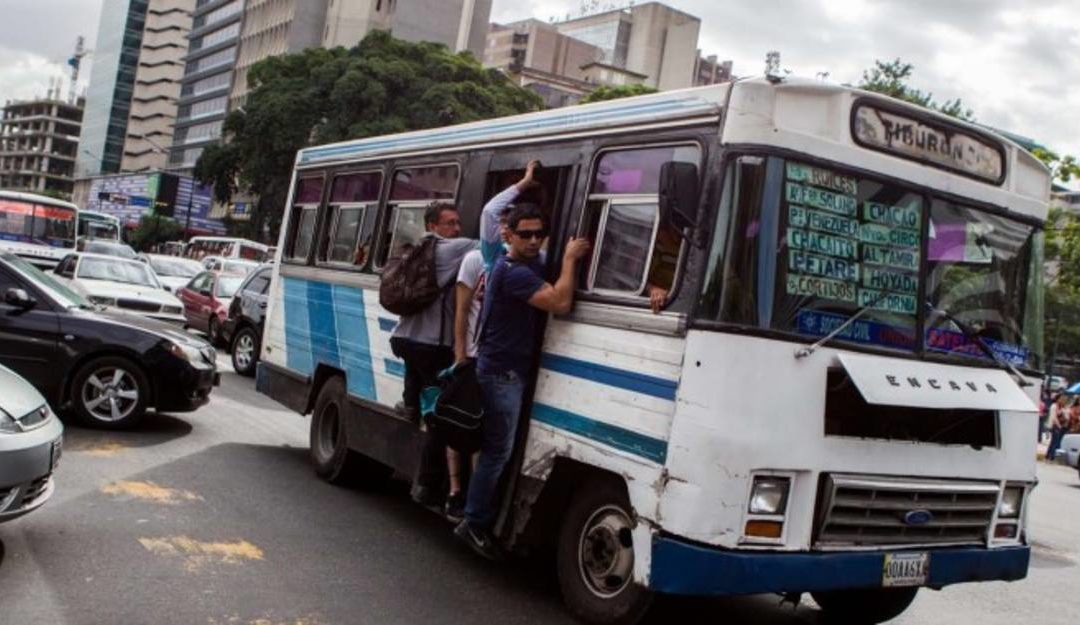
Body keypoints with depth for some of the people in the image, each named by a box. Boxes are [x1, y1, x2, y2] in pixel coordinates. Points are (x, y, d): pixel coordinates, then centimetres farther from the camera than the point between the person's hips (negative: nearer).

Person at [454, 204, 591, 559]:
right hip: (501, 373, -10)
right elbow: (560, 303, -29)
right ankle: (474, 523, 4)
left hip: (509, 371, 10)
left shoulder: (531, 264, 13)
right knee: (498, 450, -5)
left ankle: (481, 519, 22)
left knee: (496, 447, 14)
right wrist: (570, 257, -19)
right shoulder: (513, 272, -20)